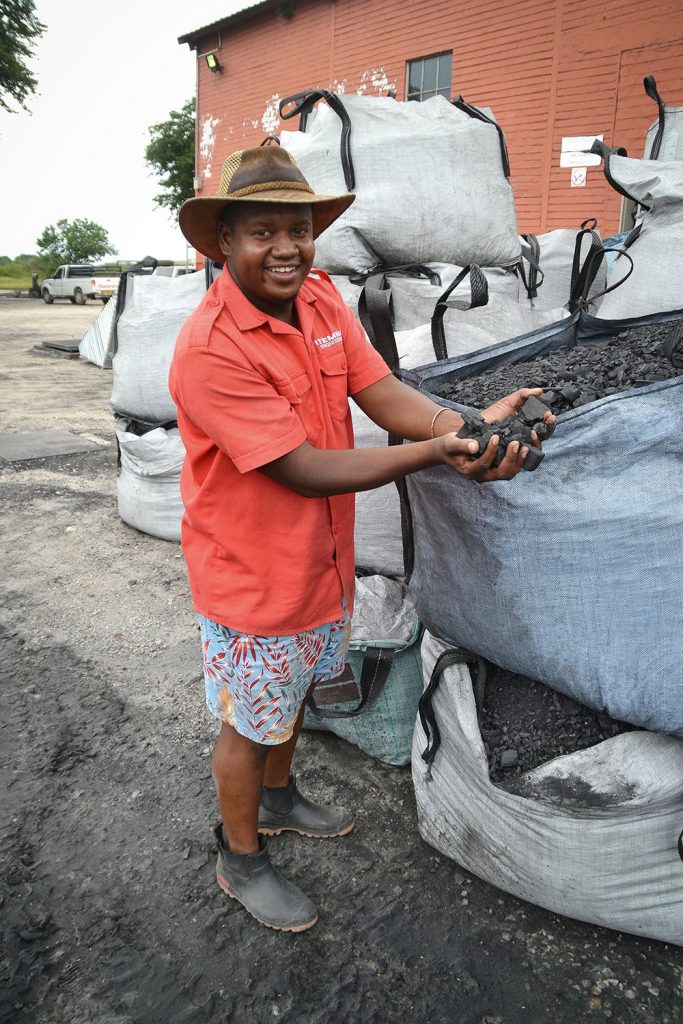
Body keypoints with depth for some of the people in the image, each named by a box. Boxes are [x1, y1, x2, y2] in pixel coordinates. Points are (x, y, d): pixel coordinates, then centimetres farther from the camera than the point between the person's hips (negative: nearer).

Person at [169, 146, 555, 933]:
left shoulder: (320, 298, -2)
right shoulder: (210, 349, -26)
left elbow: (383, 393, -9)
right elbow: (303, 469, -28)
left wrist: (472, 426, -28)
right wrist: (436, 453, -34)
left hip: (321, 558, 7)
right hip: (253, 579, -7)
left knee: (293, 694, 27)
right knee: (249, 723, 14)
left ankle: (277, 799, 56)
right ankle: (241, 861, 41)